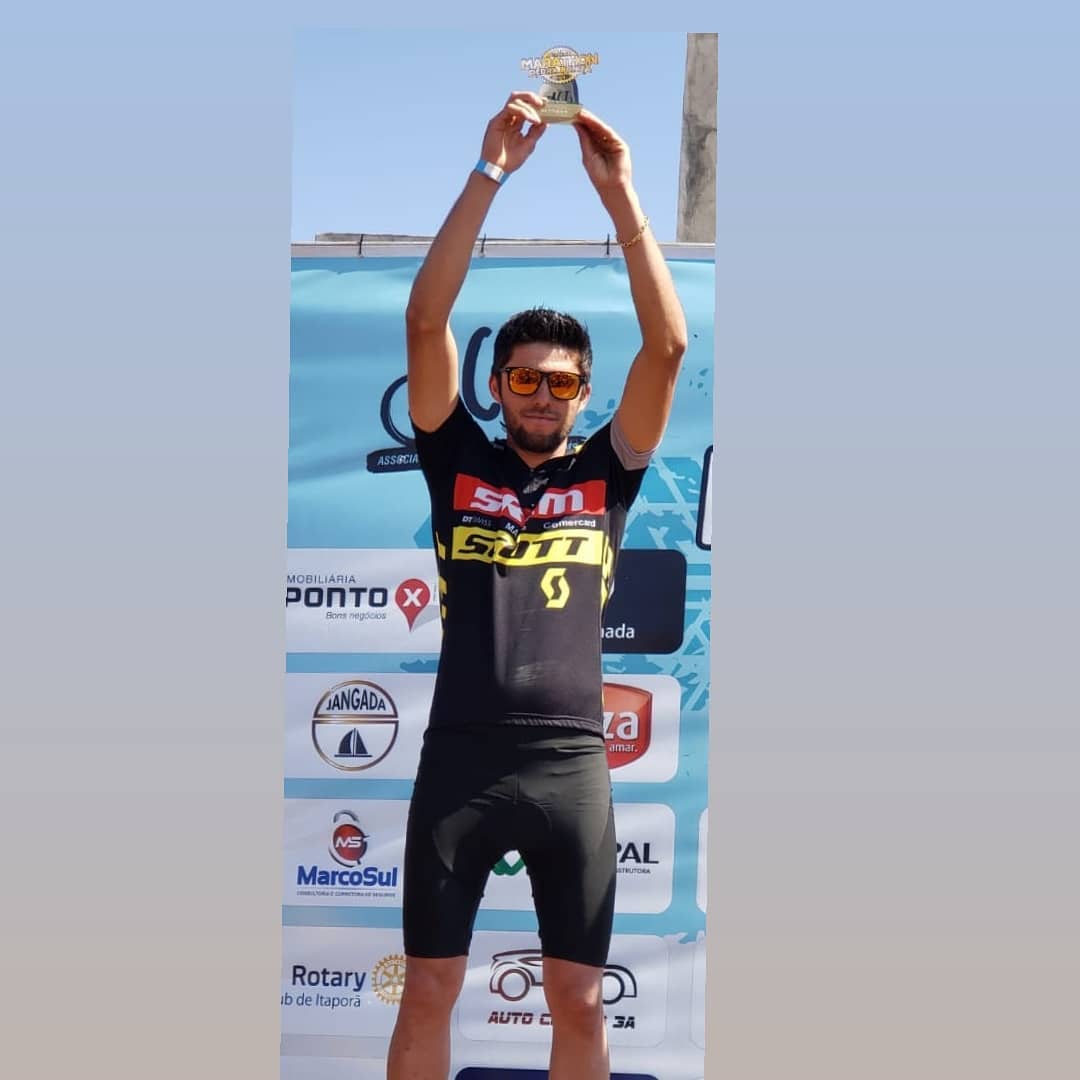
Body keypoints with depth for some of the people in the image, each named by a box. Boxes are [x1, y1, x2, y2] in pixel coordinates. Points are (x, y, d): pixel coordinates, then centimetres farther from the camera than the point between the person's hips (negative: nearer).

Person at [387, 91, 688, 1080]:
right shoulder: (458, 463, 7)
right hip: (461, 763, 0)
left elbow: (668, 346, -1)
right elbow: (425, 323, -3)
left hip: (572, 768, 1)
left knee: (578, 997, 10)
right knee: (430, 988, 8)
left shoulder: (606, 472, 9)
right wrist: (490, 171, -7)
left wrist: (620, 192, -5)